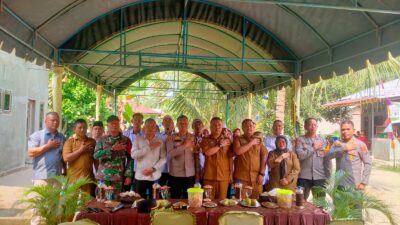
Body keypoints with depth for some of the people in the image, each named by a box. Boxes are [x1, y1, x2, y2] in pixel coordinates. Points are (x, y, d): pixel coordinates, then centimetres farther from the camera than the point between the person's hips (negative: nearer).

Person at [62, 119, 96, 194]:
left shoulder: (92, 141, 10)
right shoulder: (69, 141, 2)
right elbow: (66, 158, -11)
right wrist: (81, 150, -10)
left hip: (89, 178, 2)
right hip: (74, 178, -2)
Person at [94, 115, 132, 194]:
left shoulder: (125, 140, 6)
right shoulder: (101, 140, 8)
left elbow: (130, 158, 2)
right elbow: (96, 155, -6)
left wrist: (129, 175, -6)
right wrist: (112, 149, -16)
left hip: (118, 177, 0)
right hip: (103, 176, 1)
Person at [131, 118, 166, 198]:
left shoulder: (160, 141, 5)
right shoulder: (138, 139, 4)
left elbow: (164, 158, 0)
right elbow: (133, 155, -10)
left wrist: (153, 169, -12)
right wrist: (149, 147, -15)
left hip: (155, 176, 1)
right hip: (140, 176, 0)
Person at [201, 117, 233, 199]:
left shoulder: (227, 140, 9)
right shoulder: (206, 140, 4)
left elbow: (230, 157, 10)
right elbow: (207, 152, -14)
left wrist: (231, 173, 7)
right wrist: (220, 145, -7)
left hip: (224, 176, 1)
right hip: (209, 176, -1)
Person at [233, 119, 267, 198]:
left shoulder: (258, 140, 12)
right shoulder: (238, 139, 6)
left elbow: (264, 156, 6)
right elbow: (237, 151, -13)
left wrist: (262, 173, -3)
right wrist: (251, 143, -6)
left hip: (256, 177, 2)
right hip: (241, 177, -2)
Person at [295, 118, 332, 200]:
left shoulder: (323, 140, 8)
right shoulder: (300, 140, 0)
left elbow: (327, 159, 8)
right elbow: (300, 155, -15)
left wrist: (328, 176, 4)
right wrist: (314, 148, -10)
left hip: (320, 177, 2)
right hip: (304, 177, -2)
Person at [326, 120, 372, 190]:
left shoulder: (360, 144, -6)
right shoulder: (337, 143, 5)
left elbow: (368, 163, -7)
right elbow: (329, 155, -10)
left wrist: (364, 182, -11)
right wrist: (343, 148, -20)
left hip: (354, 185, -4)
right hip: (339, 185, 4)